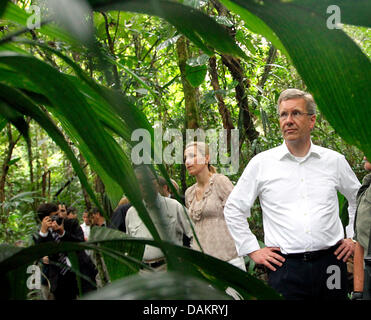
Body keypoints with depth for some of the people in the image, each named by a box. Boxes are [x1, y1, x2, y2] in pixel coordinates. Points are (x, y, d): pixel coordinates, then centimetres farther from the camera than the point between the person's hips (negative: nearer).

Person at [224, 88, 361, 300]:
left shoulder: (334, 161, 7)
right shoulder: (261, 163, 2)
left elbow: (359, 199, 22)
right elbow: (233, 209, 8)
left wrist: (353, 238, 14)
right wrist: (253, 250, 4)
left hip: (331, 263, 2)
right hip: (285, 267, -2)